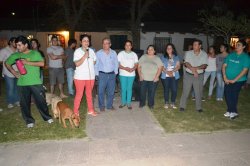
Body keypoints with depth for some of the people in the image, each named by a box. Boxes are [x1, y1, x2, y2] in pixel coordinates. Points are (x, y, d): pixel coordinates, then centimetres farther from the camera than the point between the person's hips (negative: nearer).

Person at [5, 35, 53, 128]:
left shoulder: (35, 53, -2)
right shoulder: (15, 55, 7)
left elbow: (42, 63, -15)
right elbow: (7, 63, 21)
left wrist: (28, 62, -20)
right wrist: (13, 72, 6)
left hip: (36, 82, -3)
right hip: (22, 84, 3)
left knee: (41, 101, 4)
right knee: (24, 103, 8)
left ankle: (47, 117, 22)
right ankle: (29, 121, 24)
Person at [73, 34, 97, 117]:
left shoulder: (91, 51, 6)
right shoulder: (77, 51, -6)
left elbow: (94, 61, 16)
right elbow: (77, 64, -16)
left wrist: (91, 67, 4)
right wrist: (84, 56, -21)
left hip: (91, 76, 4)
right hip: (80, 77, -4)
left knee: (89, 94, 15)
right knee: (79, 94, 2)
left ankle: (90, 110, 27)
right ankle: (75, 112, 14)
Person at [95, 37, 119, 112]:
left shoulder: (113, 53, 6)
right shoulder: (98, 53, 0)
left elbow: (116, 64, 11)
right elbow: (96, 65, 1)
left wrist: (115, 72, 5)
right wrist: (97, 74, -2)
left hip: (112, 75, 2)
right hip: (102, 75, -2)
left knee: (111, 91, 8)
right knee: (101, 91, 0)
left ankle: (109, 105, 22)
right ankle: (101, 106, 14)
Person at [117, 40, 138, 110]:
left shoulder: (134, 54, 8)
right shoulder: (121, 53, 0)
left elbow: (136, 64, 6)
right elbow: (118, 64, -6)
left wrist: (133, 69, -16)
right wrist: (125, 68, -20)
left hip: (131, 74, 2)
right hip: (123, 74, -1)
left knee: (129, 89, 6)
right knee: (123, 89, 4)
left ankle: (128, 103, 16)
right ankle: (123, 102, 19)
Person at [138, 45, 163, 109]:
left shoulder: (157, 58, 3)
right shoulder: (143, 57, 6)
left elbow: (160, 68, -2)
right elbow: (139, 66, 5)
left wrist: (156, 77, -11)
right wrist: (140, 75, -5)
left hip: (153, 79, -1)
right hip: (143, 78, 1)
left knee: (152, 92, 4)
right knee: (142, 92, 7)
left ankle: (151, 104, 21)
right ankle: (142, 103, 25)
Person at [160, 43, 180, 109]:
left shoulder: (176, 57, 11)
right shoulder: (163, 57, 7)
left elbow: (178, 66, 1)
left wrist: (172, 71, -15)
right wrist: (167, 72, -17)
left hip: (174, 76, 1)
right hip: (165, 76, -1)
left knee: (174, 90, -3)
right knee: (166, 89, 3)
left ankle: (173, 103, 14)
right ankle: (166, 103, 16)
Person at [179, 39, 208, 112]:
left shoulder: (204, 54, -1)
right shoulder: (188, 53, -3)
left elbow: (204, 65, -9)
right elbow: (186, 63, -12)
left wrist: (196, 68, -27)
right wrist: (193, 70, -25)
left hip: (199, 76, 1)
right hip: (188, 75, 0)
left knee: (198, 92, 8)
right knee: (185, 91, 4)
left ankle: (199, 107, 22)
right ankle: (182, 106, 16)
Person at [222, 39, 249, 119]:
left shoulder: (246, 57, -7)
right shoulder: (230, 55, 4)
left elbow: (245, 70, -13)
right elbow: (224, 66, 3)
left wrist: (234, 80, -17)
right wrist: (225, 77, -8)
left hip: (238, 80, -4)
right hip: (228, 80, 4)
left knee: (234, 96, 1)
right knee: (227, 95, 6)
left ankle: (233, 111, 20)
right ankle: (230, 111, 23)